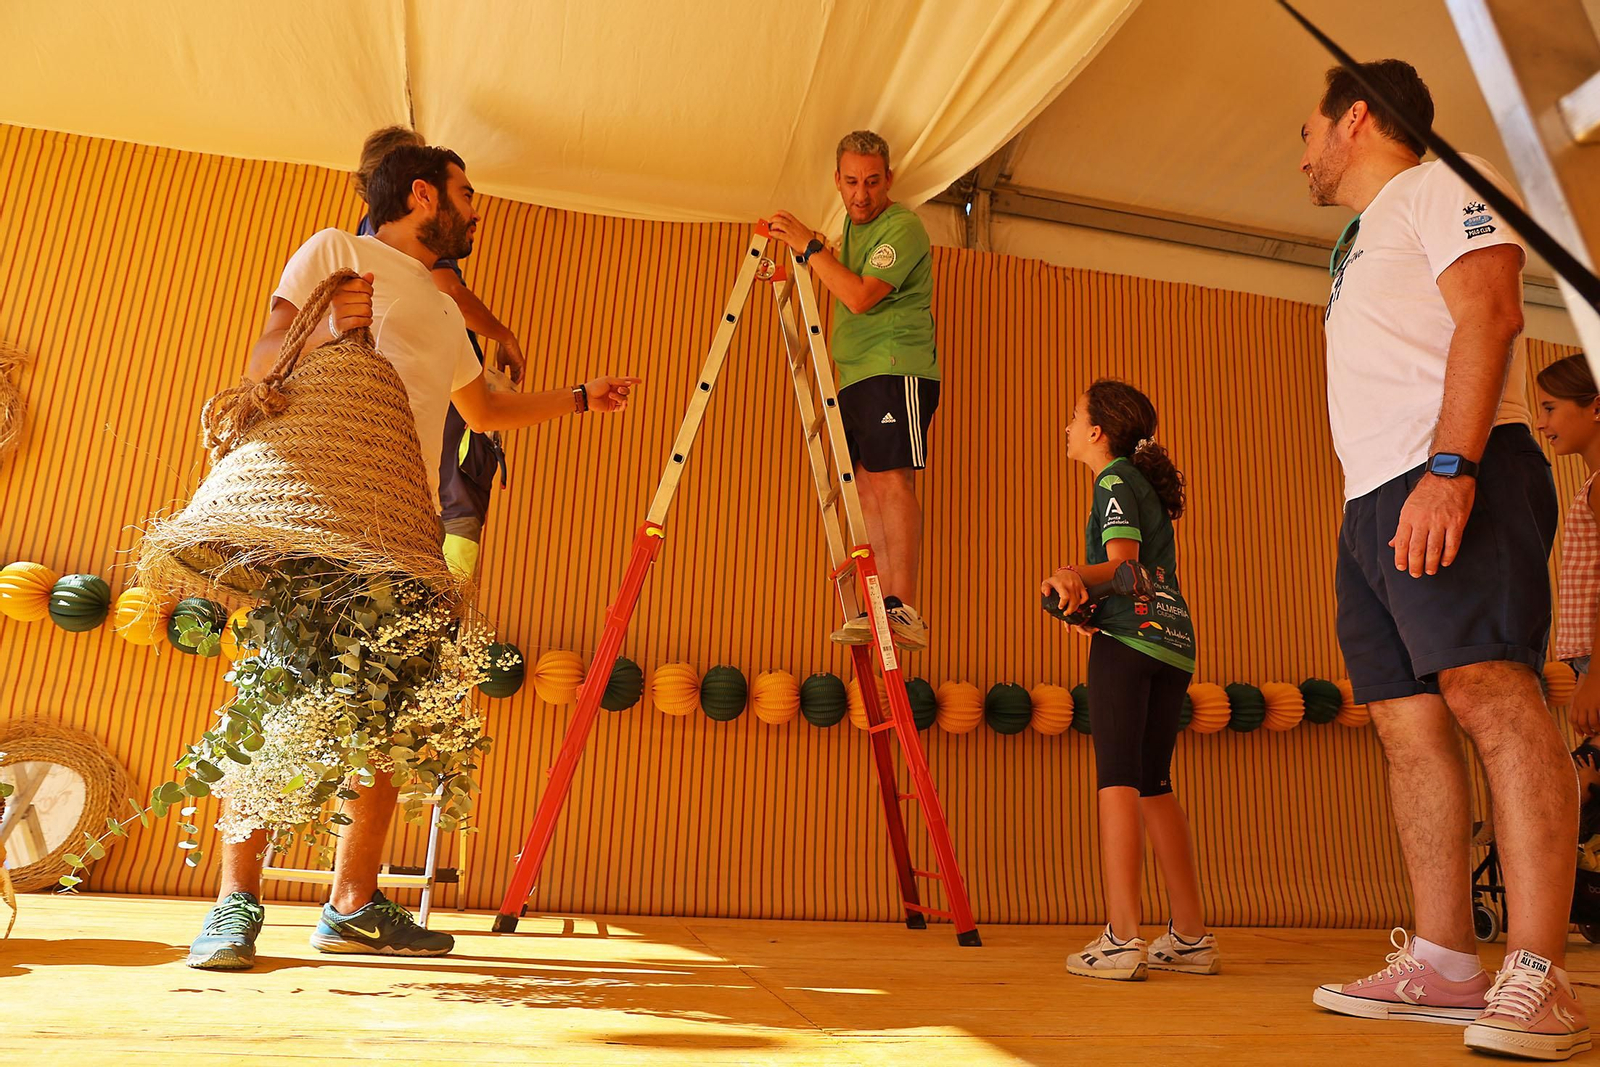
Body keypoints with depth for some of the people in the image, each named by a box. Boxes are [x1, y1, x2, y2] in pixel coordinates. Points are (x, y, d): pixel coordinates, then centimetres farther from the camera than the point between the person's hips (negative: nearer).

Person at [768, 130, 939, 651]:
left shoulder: (903, 227, -8)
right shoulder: (855, 224, 21)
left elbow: (861, 296, -20)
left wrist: (809, 246, -15)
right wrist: (819, 253, 19)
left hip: (897, 371, -9)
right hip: (856, 376, 9)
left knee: (891, 479, -16)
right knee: (868, 485, 2)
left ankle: (903, 609, -17)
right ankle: (884, 610, 2)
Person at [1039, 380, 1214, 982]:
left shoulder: (1115, 483, -1)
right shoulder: (1145, 483, 26)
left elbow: (1123, 561, -16)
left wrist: (1075, 575, -34)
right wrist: (1087, 598, 17)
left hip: (1128, 638, -9)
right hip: (1174, 641, 9)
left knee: (1117, 781, -10)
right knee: (1152, 786, 13)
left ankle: (1122, 939, -13)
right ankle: (1191, 938, 16)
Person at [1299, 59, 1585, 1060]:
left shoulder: (1443, 183, 5)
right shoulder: (1366, 236, 31)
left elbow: (1489, 314, -12)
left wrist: (1448, 470, -25)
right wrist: (1388, 508, 17)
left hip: (1451, 482, -9)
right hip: (1374, 503, 9)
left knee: (1488, 688, -18)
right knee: (1410, 722, 3)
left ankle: (1539, 976, -17)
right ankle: (1445, 964, 6)